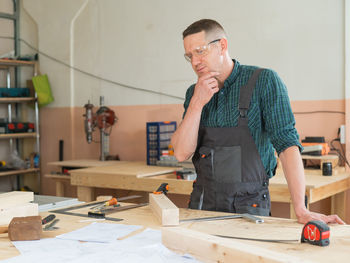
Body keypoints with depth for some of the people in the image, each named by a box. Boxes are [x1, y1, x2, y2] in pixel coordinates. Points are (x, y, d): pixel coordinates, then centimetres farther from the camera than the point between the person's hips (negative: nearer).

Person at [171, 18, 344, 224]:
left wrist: (302, 211, -21)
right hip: (203, 202, 4)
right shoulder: (194, 93, 8)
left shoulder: (264, 81, -7)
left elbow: (287, 143, -14)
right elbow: (182, 153, 0)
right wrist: (197, 103, -11)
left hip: (248, 205, -3)